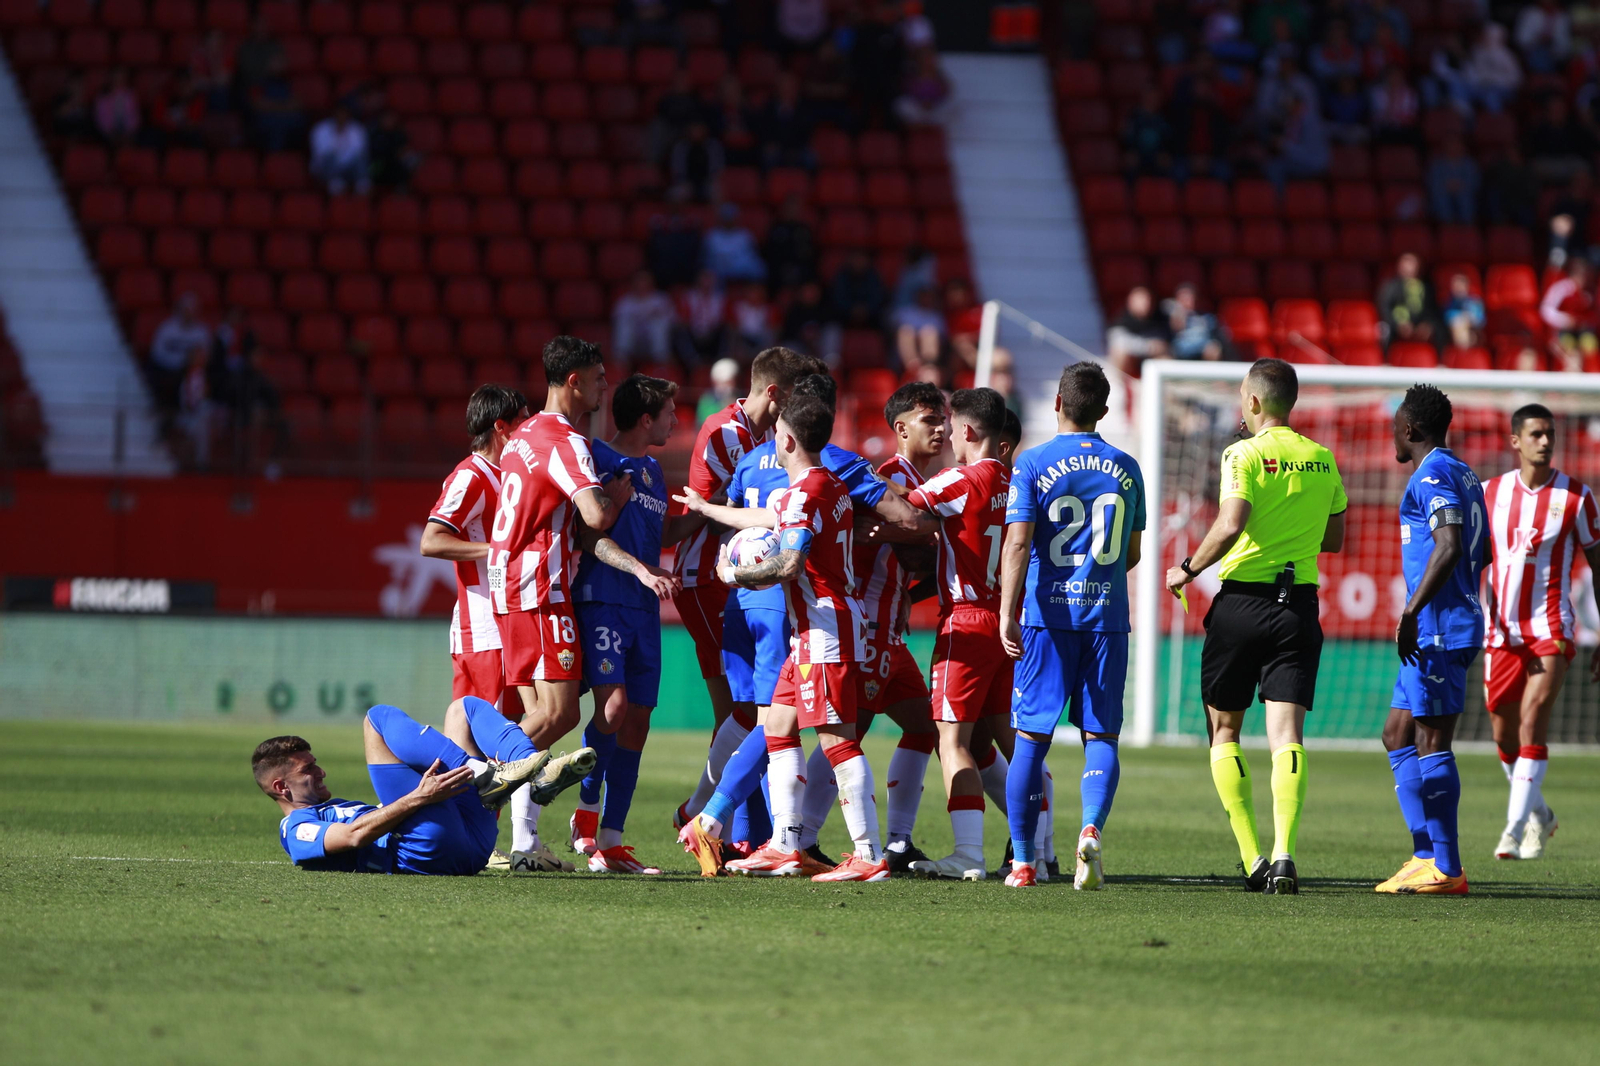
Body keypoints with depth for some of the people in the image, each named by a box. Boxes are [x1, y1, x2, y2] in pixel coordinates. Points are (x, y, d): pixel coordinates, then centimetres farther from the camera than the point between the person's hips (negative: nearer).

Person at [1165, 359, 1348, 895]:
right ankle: (1283, 853, -18)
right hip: (1300, 603, 4)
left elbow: (1230, 526, -21)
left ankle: (1252, 858, 2)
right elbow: (1334, 538, 17)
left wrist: (1188, 569, -6)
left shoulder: (1245, 454, -9)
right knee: (1287, 731, -2)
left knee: (1224, 730, 9)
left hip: (1242, 600, -4)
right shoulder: (1321, 459, 8)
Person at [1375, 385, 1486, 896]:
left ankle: (1446, 869, -7)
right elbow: (1480, 554, 24)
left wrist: (1411, 612, -25)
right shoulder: (1465, 476, 18)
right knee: (1398, 736, 14)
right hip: (1440, 632, 10)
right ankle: (1426, 854, 14)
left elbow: (1450, 547, -25)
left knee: (1432, 744, -8)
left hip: (1438, 627, -10)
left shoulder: (1432, 476, -12)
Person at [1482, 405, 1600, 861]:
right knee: (1504, 736, 7)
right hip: (1500, 630, 3)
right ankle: (1539, 815, 31)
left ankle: (1515, 830, -16)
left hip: (1551, 630, -3)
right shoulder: (1491, 493, 5)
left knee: (1532, 722, -17)